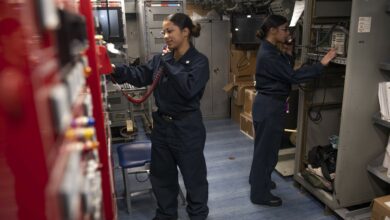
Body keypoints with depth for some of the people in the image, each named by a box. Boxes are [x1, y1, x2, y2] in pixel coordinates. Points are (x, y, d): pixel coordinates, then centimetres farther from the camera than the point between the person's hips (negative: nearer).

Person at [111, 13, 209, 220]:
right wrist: (116, 70, -16)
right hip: (161, 125, 6)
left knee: (193, 175, 11)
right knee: (161, 174, 20)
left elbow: (189, 88, -26)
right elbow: (140, 75, -2)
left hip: (187, 128, -6)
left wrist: (169, 65, -18)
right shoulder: (161, 59, 6)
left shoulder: (199, 61, -11)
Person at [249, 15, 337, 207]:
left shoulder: (270, 50, 10)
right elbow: (293, 76, -25)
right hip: (269, 106, -10)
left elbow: (284, 73, 15)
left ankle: (258, 180, 40)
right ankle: (260, 194, 15)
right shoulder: (268, 55, -23)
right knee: (267, 149, 1)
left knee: (264, 146, 22)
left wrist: (287, 55, 4)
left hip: (268, 104, 10)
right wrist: (322, 64, -22)